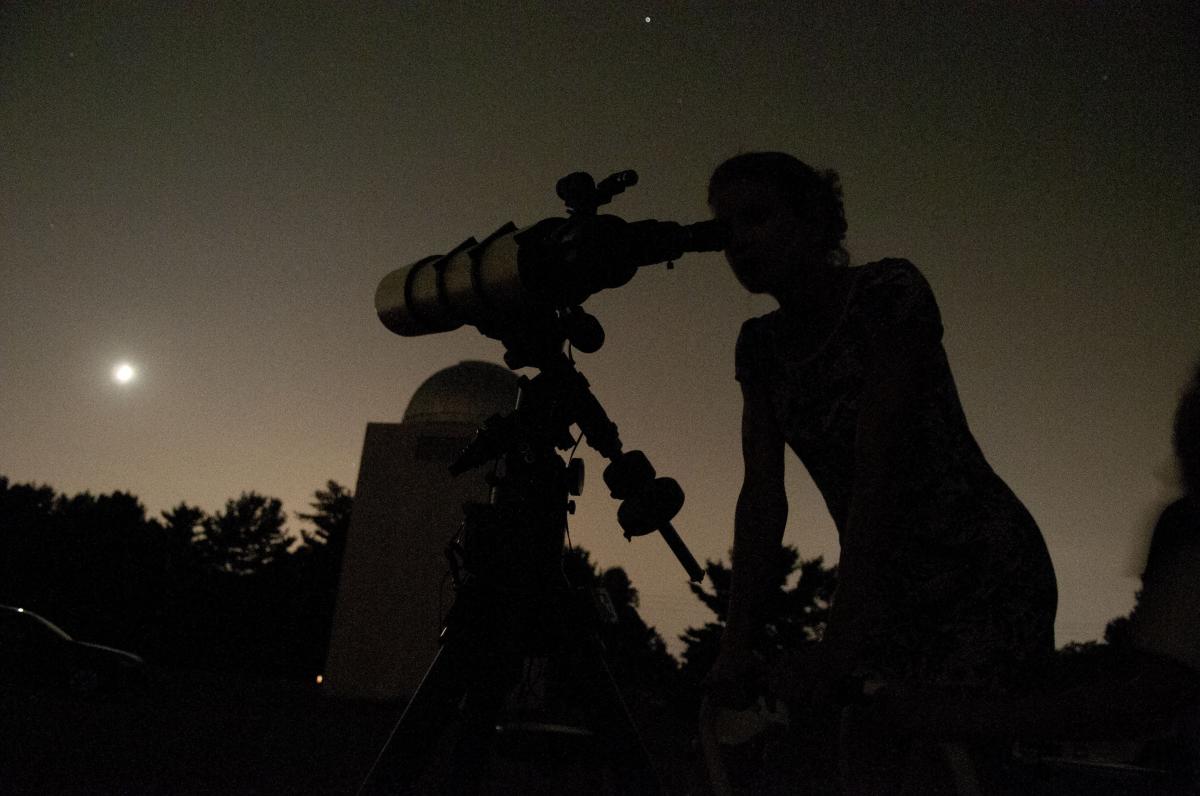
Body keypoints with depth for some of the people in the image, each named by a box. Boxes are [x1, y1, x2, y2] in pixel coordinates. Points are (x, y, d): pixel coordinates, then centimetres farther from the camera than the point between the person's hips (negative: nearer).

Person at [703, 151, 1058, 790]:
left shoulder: (889, 291, -17)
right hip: (885, 588, 5)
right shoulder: (761, 345, 1)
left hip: (985, 575, -5)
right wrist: (735, 648, -13)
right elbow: (762, 495, -6)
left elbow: (878, 465, -25)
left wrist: (838, 643, -28)